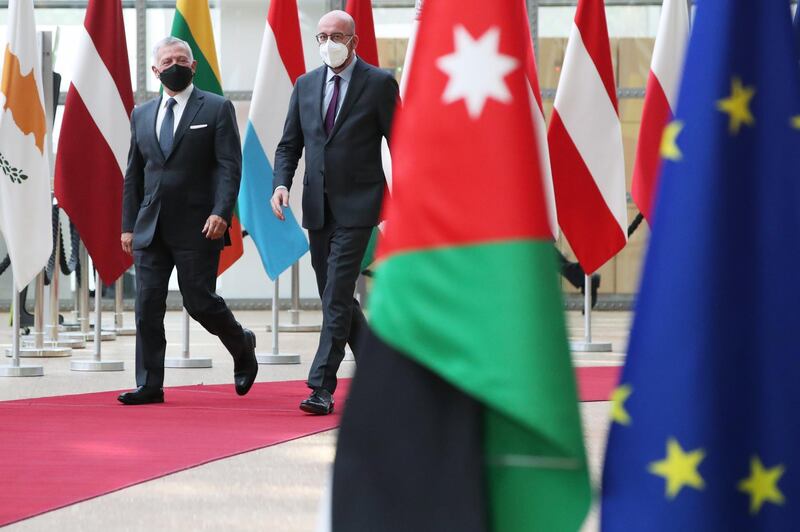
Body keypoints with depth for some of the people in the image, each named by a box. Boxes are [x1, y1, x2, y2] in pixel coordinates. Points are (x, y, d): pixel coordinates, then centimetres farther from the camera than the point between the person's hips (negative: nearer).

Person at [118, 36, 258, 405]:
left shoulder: (217, 109, 0)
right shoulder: (141, 115, 14)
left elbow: (230, 166, -6)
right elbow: (133, 175, 17)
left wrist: (221, 213, -18)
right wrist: (128, 225, 11)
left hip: (197, 226, -4)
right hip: (150, 227, 4)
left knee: (199, 301, -3)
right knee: (147, 305, -1)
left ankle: (242, 347, 25)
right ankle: (149, 385, 3)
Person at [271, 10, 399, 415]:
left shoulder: (379, 84, -3)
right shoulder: (305, 85, 11)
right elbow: (289, 144, 12)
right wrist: (281, 184, -6)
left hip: (356, 206, -6)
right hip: (318, 207, 6)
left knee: (337, 296, -12)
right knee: (334, 296, 11)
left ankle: (322, 388, -13)